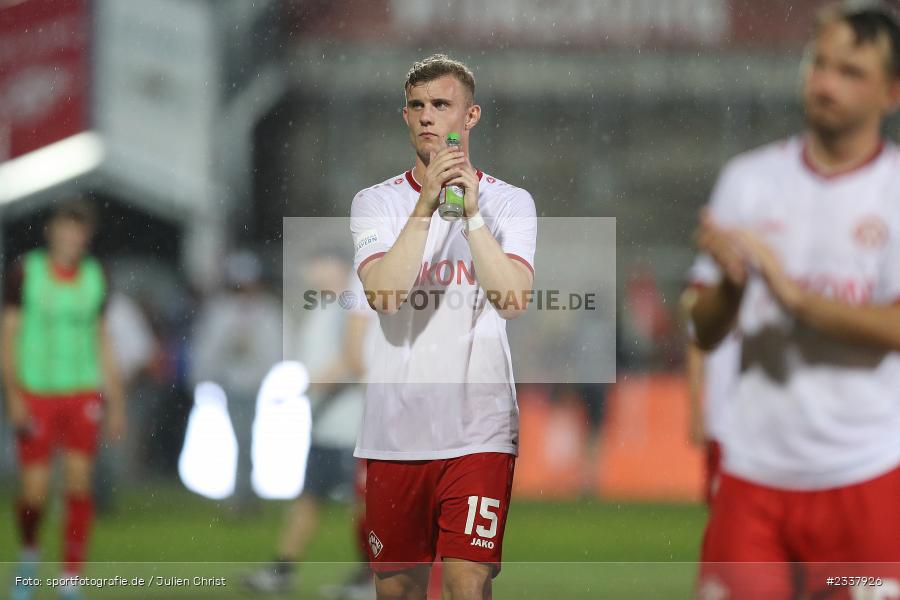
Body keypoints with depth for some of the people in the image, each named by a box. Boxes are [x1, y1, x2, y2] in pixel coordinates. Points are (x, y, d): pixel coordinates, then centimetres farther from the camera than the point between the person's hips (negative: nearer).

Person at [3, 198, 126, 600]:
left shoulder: (94, 277, 6)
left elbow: (102, 342, 13)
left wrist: (116, 403, 11)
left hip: (82, 393, 2)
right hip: (36, 395, -2)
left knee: (79, 484, -10)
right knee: (35, 494, -6)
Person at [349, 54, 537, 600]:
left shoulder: (510, 203, 5)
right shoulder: (376, 203, 7)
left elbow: (514, 299, -12)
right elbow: (384, 293, -12)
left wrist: (471, 212, -18)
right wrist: (426, 205, -18)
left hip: (479, 429, -2)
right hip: (395, 428, 2)